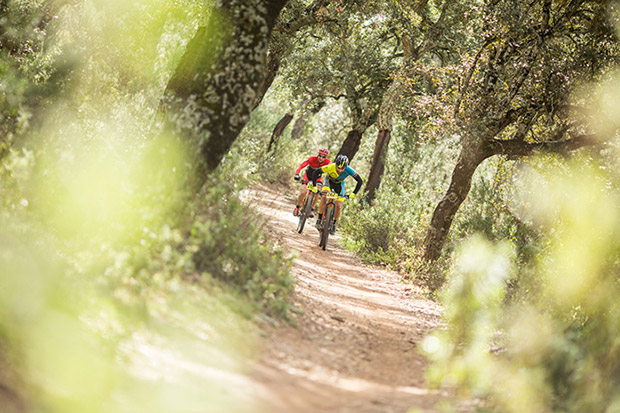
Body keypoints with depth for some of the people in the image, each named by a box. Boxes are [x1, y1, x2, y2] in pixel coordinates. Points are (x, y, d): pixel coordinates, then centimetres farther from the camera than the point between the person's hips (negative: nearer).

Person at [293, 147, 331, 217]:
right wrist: (297, 174, -49)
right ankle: (297, 207, 6)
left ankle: (312, 210, -5)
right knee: (303, 192, -18)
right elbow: (301, 166, -34)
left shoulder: (327, 162, -27)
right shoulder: (312, 159, -31)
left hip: (317, 177, 2)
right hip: (308, 174, -2)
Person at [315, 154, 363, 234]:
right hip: (329, 182, -1)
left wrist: (354, 193, -38)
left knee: (338, 207, -6)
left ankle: (333, 225, 17)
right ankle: (319, 220, -9)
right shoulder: (330, 167, -38)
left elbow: (360, 181, -30)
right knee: (323, 199, -25)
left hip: (339, 185, 1)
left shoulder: (349, 170, -36)